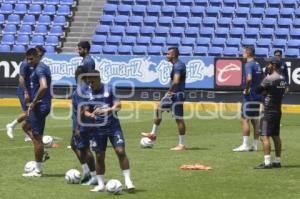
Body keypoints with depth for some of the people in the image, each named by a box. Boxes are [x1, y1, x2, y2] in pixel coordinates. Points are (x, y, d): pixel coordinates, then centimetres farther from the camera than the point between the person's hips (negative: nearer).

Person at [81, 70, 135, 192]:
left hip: (113, 126, -2)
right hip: (98, 129, 2)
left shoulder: (109, 90, -6)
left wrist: (106, 110, -31)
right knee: (99, 156, 4)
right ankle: (100, 185, 15)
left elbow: (118, 105, -13)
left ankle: (128, 181, -5)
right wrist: (90, 115, -24)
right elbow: (85, 111, -1)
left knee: (120, 151, -12)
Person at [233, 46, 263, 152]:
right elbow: (262, 79, 21)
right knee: (255, 120, 11)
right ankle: (255, 145, 13)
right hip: (258, 96, 9)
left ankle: (245, 145, -9)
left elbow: (249, 78, -29)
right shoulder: (258, 65, 15)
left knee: (245, 119, -6)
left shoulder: (248, 64, -13)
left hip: (249, 96, -9)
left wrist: (246, 89, -17)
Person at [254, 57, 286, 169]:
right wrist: (266, 91, 3)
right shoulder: (282, 79, 11)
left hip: (269, 111, -9)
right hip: (278, 110, 9)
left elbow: (258, 90, -9)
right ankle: (277, 161, 17)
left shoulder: (269, 78, -15)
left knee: (264, 136, -9)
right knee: (276, 136, 14)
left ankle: (267, 163, -15)